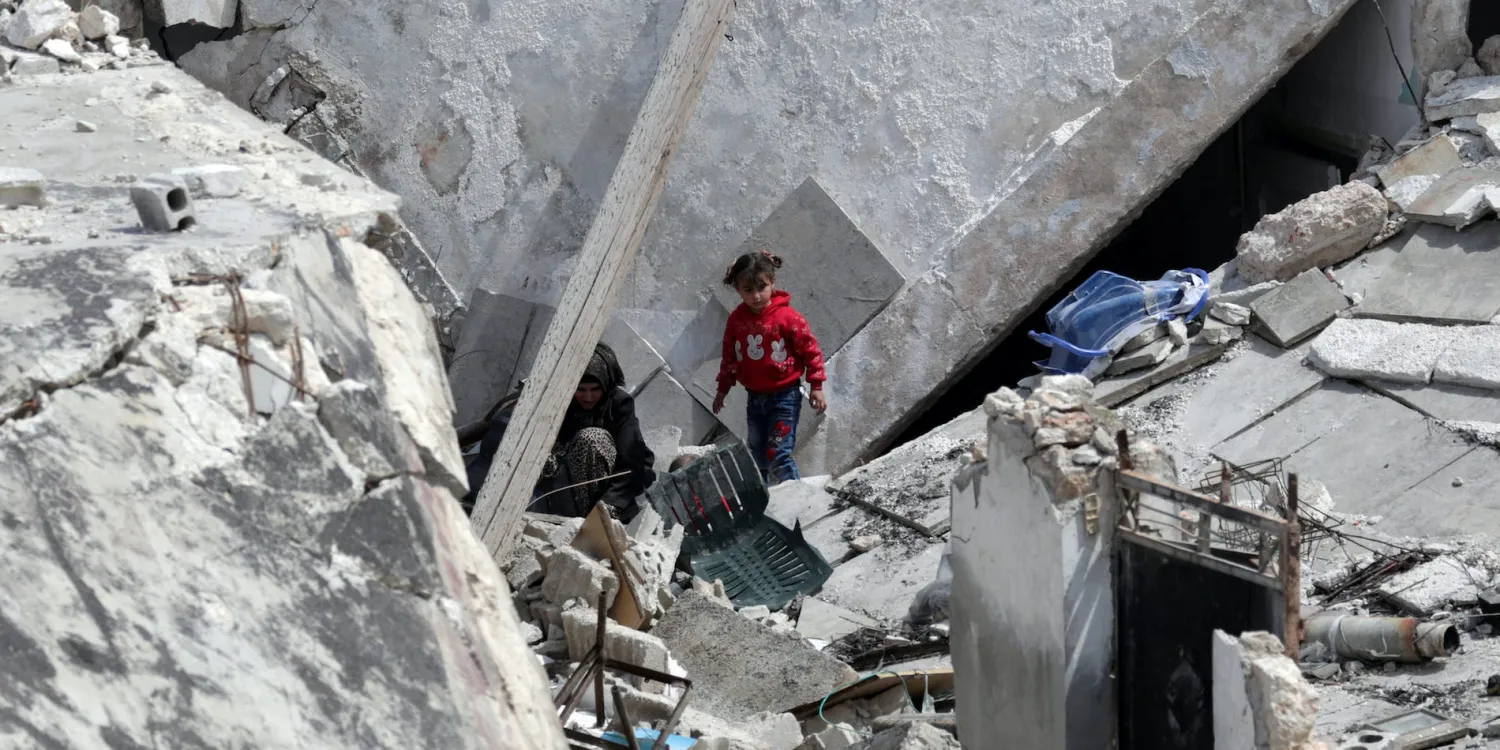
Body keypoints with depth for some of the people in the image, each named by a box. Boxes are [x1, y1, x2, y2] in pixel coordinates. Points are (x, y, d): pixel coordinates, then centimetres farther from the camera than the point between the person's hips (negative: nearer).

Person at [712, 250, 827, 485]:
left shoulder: (787, 317, -17)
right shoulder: (736, 320, -2)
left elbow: (810, 350, -9)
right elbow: (729, 356, 12)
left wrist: (816, 386, -7)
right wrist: (723, 389, 18)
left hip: (784, 396, -5)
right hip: (755, 397, 5)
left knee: (779, 455, -12)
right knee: (756, 455, 15)